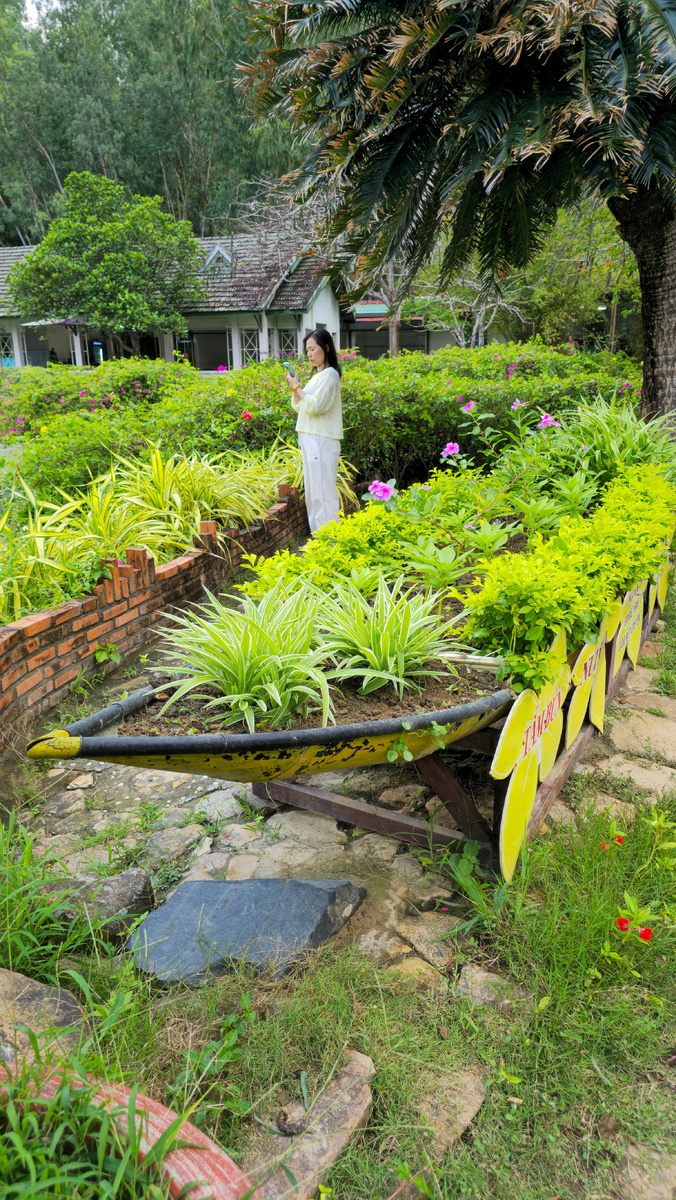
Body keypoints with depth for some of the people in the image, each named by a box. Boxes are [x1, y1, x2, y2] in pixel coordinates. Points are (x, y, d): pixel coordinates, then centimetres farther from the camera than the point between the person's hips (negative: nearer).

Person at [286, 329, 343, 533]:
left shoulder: (330, 374, -8)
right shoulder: (317, 375, 19)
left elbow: (316, 405, -18)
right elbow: (300, 407, 20)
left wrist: (297, 388, -7)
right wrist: (295, 389, 5)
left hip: (322, 441, -10)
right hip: (309, 439, 10)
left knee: (323, 491, -9)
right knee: (312, 491, 12)